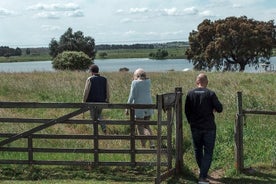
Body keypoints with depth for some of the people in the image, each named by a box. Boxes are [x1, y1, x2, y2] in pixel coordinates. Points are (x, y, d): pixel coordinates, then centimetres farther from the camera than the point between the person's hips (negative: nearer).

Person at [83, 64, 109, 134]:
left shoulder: (90, 79, -10)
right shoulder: (104, 79, 3)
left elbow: (86, 91, -12)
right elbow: (107, 91, 4)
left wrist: (84, 101, -5)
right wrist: (107, 100, 13)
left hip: (92, 102, -4)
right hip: (101, 101, 4)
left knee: (94, 118, 8)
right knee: (98, 115, 23)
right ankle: (104, 127, 1)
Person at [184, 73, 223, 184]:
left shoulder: (190, 94, -2)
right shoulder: (210, 94, -11)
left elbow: (187, 111, 3)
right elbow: (219, 108, -10)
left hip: (195, 128, 3)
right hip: (209, 128, -3)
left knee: (198, 150, 20)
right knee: (208, 152, 2)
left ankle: (202, 170, 36)